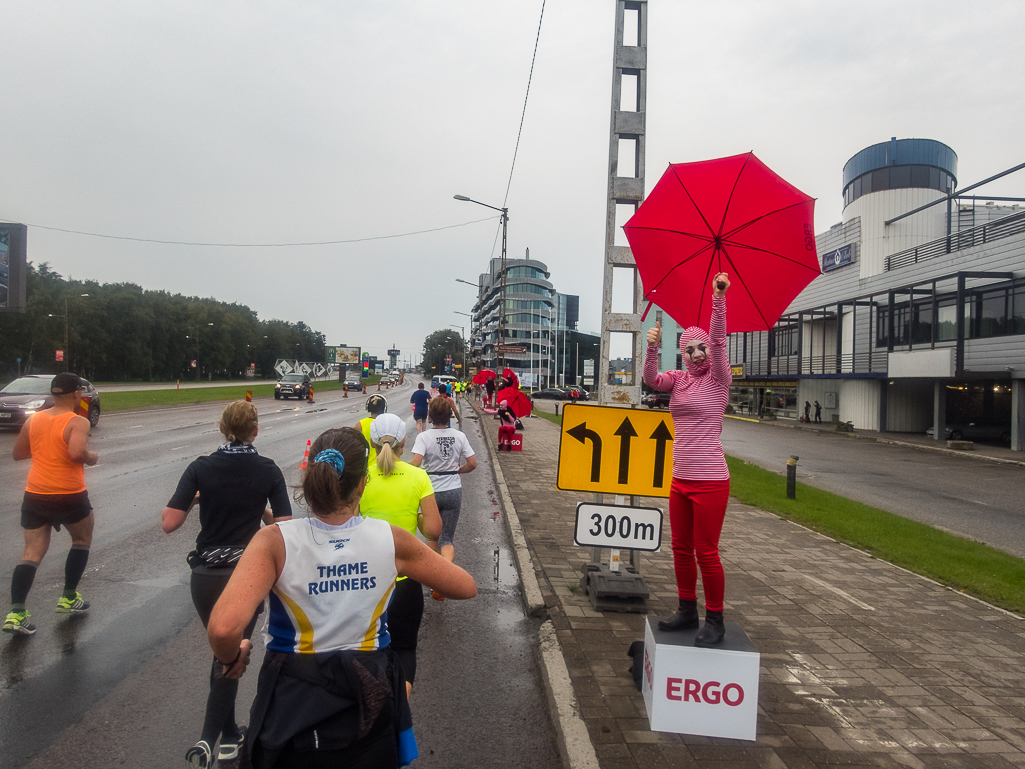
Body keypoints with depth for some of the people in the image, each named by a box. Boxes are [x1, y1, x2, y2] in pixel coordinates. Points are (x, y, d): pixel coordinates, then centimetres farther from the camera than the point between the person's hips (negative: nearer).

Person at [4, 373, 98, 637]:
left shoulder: (32, 420, 5)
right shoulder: (78, 422, -13)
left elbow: (17, 454, 14)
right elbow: (76, 452, -29)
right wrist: (92, 458, -9)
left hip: (34, 496, 5)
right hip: (70, 495, -5)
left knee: (32, 553, 7)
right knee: (82, 540, 20)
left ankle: (16, 613, -6)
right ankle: (68, 598, 24)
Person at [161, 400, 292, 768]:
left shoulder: (201, 468, -6)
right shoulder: (268, 470, -6)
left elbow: (169, 523, -10)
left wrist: (193, 500, 7)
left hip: (206, 577, 2)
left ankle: (230, 736, 31)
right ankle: (208, 739, -2)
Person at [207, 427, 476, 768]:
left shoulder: (276, 542, -21)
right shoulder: (392, 540, -16)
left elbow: (223, 627, -32)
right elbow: (466, 587, -5)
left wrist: (231, 658, -10)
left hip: (293, 701, -1)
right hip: (369, 700, 1)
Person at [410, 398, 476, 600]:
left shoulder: (424, 437, -11)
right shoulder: (459, 436, -2)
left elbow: (415, 463, -23)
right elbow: (472, 464, -1)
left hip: (431, 492, -1)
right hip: (454, 491, 1)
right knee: (447, 539, 5)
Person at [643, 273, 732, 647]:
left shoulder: (717, 378, -5)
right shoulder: (678, 380, 9)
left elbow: (718, 340, -20)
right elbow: (651, 380, -9)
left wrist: (719, 297, -31)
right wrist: (652, 348, -26)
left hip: (709, 480, -6)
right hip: (680, 478, 6)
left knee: (706, 552, -1)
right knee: (681, 548, 15)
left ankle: (715, 621, 13)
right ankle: (687, 610, 30)